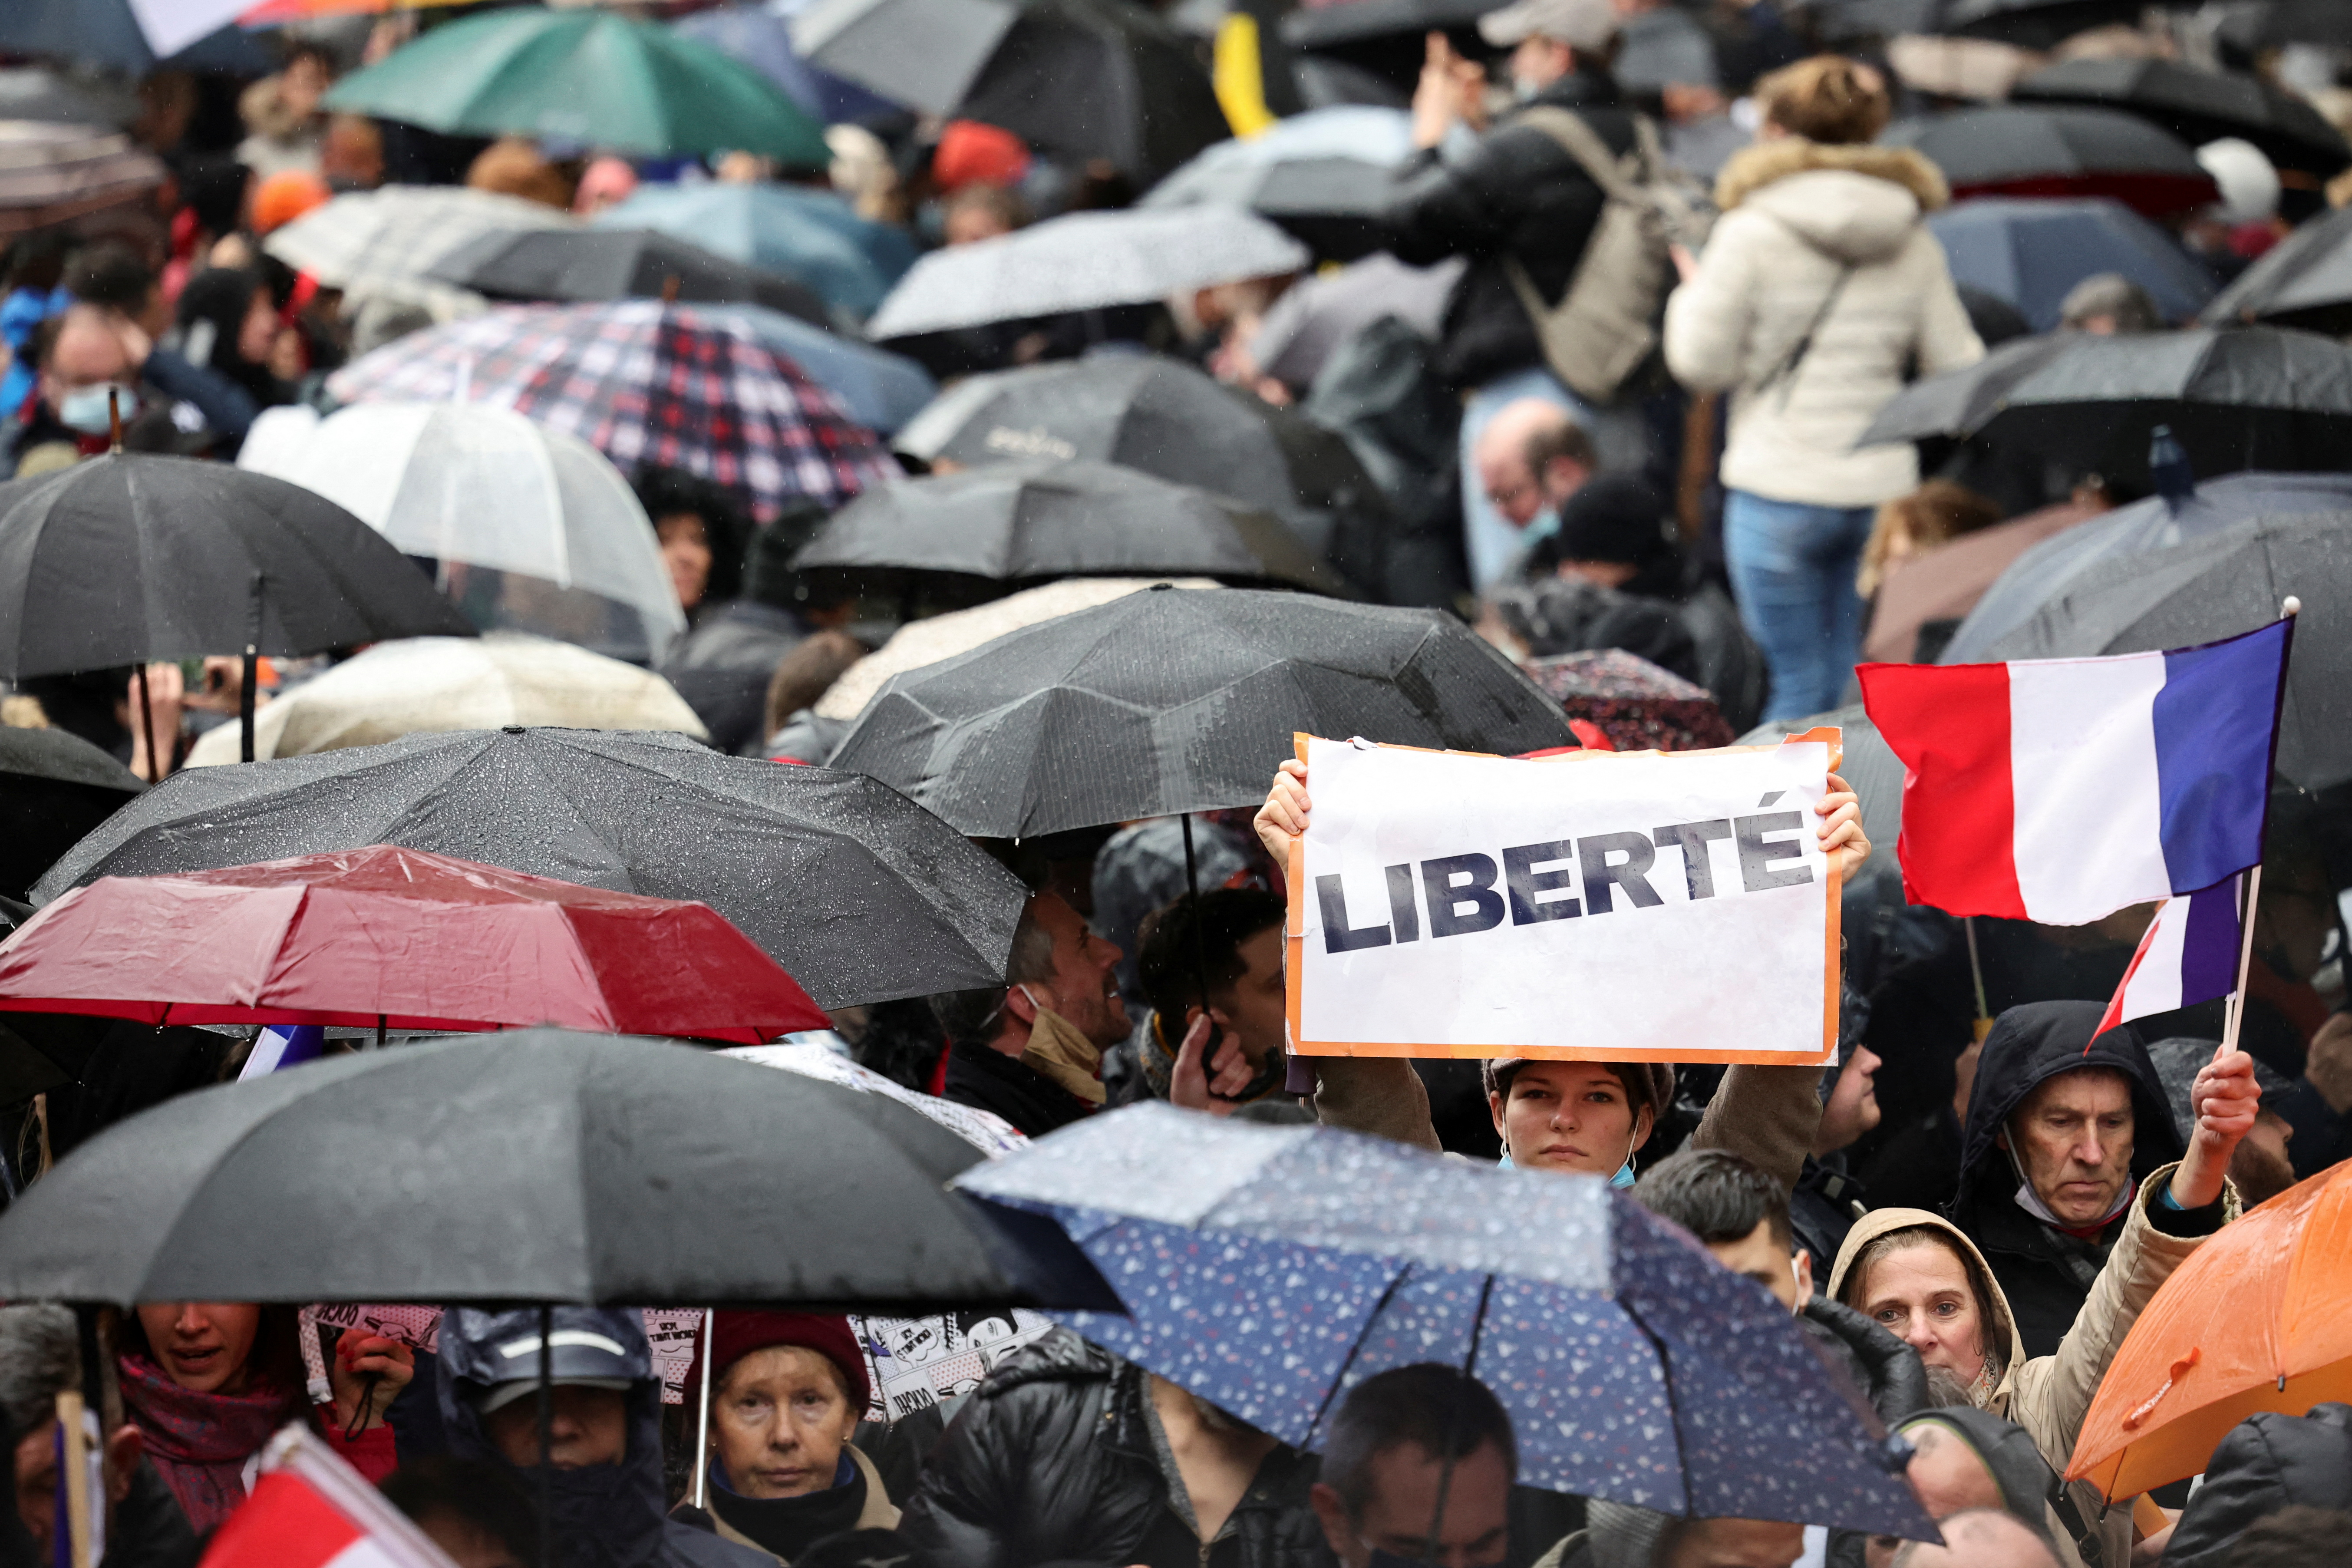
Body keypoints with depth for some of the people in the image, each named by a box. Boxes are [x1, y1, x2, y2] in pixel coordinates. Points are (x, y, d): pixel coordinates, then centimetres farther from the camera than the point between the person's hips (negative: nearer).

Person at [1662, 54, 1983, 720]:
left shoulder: (1751, 233, -7)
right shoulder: (1916, 245, 6)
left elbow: (1702, 365, -5)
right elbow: (1960, 367, 9)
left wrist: (1691, 294, 15)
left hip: (1779, 493, -4)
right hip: (1882, 487, 4)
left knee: (1802, 685, 0)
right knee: (1861, 684, 11)